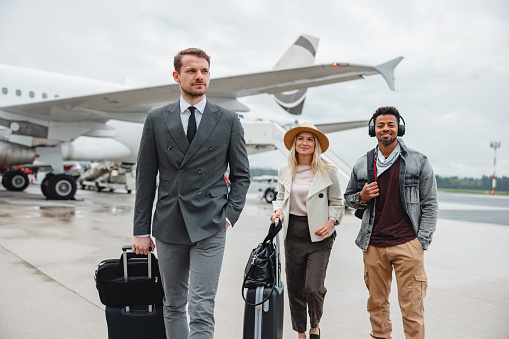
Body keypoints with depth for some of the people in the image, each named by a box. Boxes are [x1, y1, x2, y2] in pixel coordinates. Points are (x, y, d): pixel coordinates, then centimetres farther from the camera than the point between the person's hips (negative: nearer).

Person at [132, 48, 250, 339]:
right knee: (173, 306, 15)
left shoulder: (229, 121, 3)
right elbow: (146, 178, 6)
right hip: (169, 227, 3)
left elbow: (241, 175, 8)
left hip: (209, 228, -2)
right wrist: (141, 230, 4)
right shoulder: (156, 119, 6)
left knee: (202, 309, -5)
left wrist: (229, 215, -4)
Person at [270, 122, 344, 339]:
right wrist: (278, 210, -1)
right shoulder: (285, 170, 7)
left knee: (314, 288, -9)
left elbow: (337, 203, 5)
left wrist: (331, 222, -10)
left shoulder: (328, 171, -2)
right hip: (293, 233, 3)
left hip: (318, 234, -3)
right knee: (294, 287, 9)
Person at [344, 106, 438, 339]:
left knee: (411, 306, 0)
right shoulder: (362, 165, 8)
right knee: (377, 303, 12)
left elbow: (430, 204, 3)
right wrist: (362, 197, -3)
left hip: (407, 245, -2)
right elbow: (348, 198, 20)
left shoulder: (418, 162, 1)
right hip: (373, 246, 3)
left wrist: (421, 241, -4)